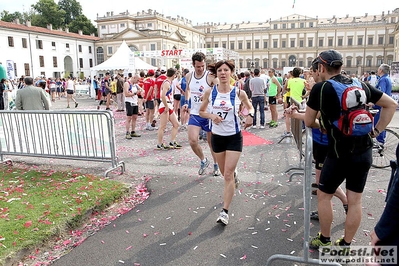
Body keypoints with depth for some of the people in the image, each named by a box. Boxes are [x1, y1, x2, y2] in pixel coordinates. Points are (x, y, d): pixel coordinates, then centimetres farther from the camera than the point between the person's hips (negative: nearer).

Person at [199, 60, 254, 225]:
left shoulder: (239, 93, -7)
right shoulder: (210, 92, -4)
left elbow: (250, 107, 10)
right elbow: (201, 112, 6)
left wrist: (250, 115, -12)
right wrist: (211, 116, -15)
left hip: (234, 137, -3)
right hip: (217, 136, 3)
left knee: (228, 175, -7)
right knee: (224, 172, 18)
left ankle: (225, 212, 1)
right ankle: (234, 172, 56)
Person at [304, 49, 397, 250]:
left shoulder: (320, 87, -8)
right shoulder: (360, 85, 7)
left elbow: (309, 122, -2)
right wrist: (376, 131, 12)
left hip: (340, 153, -5)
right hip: (364, 152, 6)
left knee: (324, 196, 14)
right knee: (355, 200, 14)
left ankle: (324, 241, 28)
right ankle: (345, 245, 28)